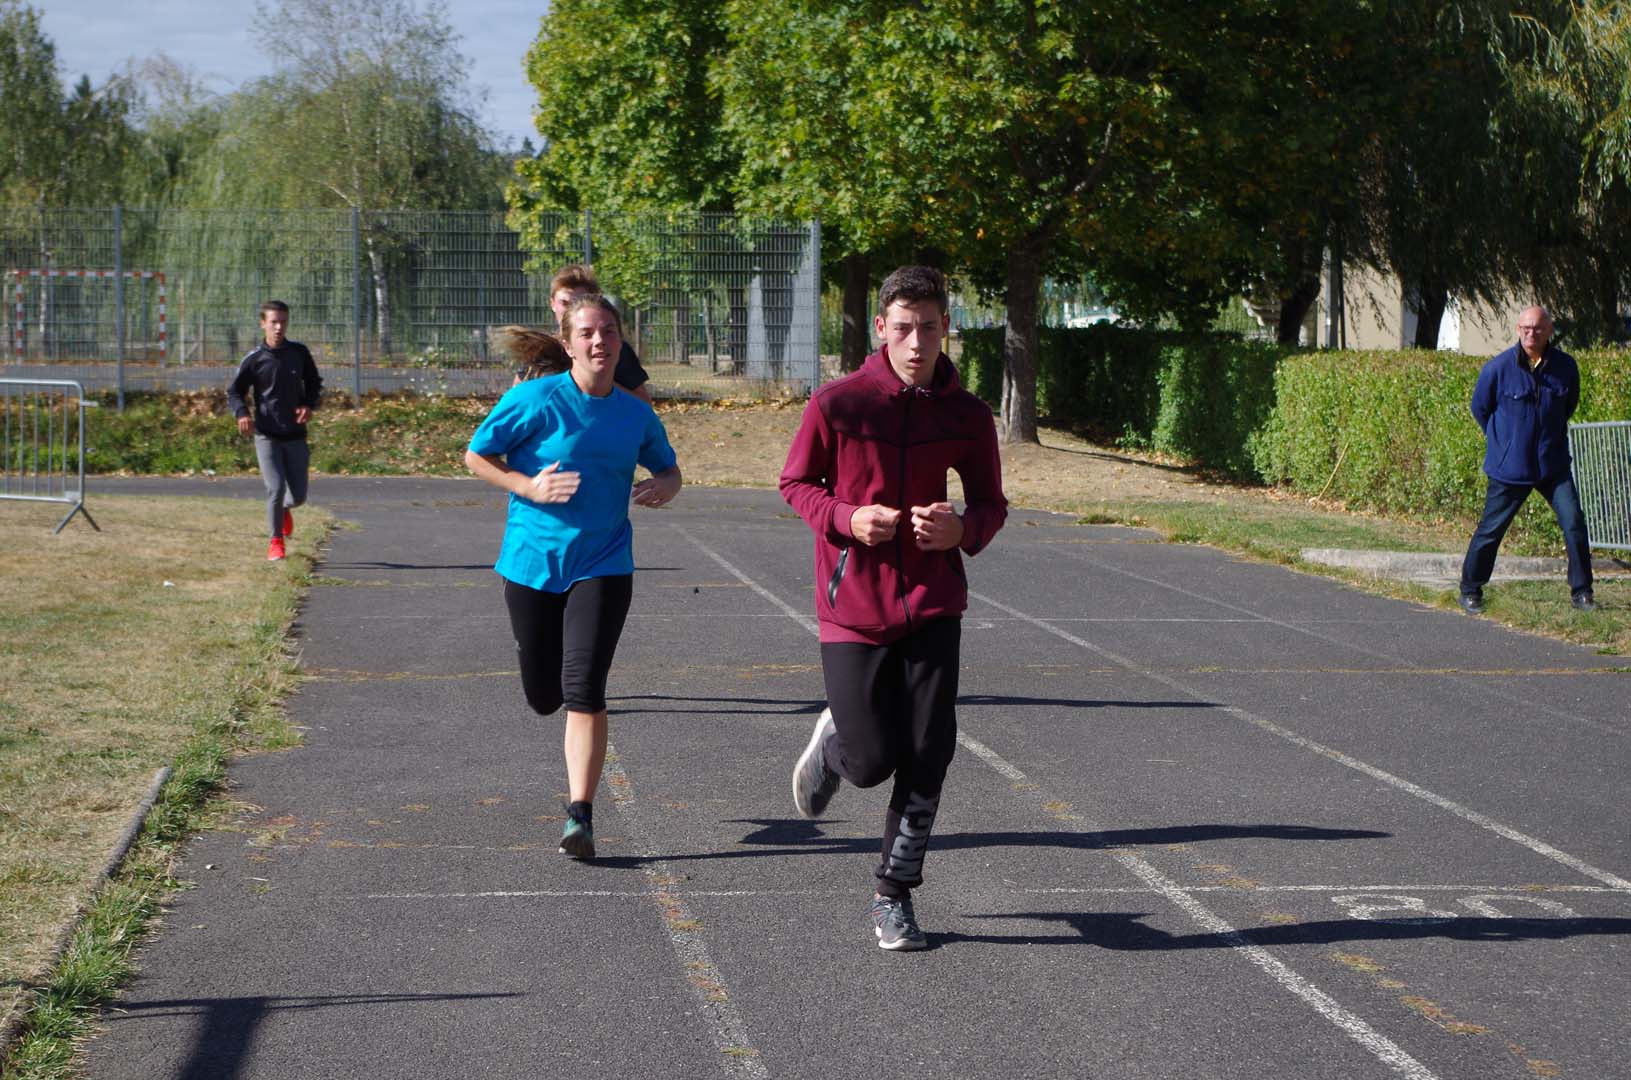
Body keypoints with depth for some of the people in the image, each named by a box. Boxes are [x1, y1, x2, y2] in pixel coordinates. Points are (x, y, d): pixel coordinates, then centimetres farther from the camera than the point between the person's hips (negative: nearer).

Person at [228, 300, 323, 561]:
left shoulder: (299, 353, 2)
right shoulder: (254, 359, -4)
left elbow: (314, 383, 15)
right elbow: (234, 391, 3)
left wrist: (309, 405, -5)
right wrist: (242, 414, -16)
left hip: (295, 435, 2)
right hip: (266, 435, -2)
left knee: (298, 495, 4)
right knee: (276, 488, -14)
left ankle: (284, 509, 42)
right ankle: (276, 541, 5)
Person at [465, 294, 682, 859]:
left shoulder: (636, 414, 4)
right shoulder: (535, 399, -7)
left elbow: (668, 469, 20)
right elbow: (476, 455, -1)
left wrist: (663, 486, -4)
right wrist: (529, 487, -16)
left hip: (603, 564, 0)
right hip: (532, 561, 0)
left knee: (583, 691, -15)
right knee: (544, 697, 8)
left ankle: (580, 817, -11)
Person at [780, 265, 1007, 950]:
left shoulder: (966, 416, 0)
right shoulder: (837, 403, -9)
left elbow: (990, 503, 11)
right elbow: (796, 483, 3)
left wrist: (963, 529, -13)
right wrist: (846, 517, -17)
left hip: (931, 604, 2)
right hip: (852, 606, -2)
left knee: (926, 759, -2)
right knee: (872, 761, -3)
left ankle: (894, 895, 15)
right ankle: (834, 740, 35)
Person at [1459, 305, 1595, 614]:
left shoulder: (1566, 366, -3)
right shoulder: (1498, 368, -11)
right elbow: (1479, 408, 5)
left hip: (1553, 464, 2)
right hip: (1509, 467, -2)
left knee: (1574, 523, -6)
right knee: (1491, 529, 4)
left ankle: (1581, 592, 6)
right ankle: (1470, 591, 19)